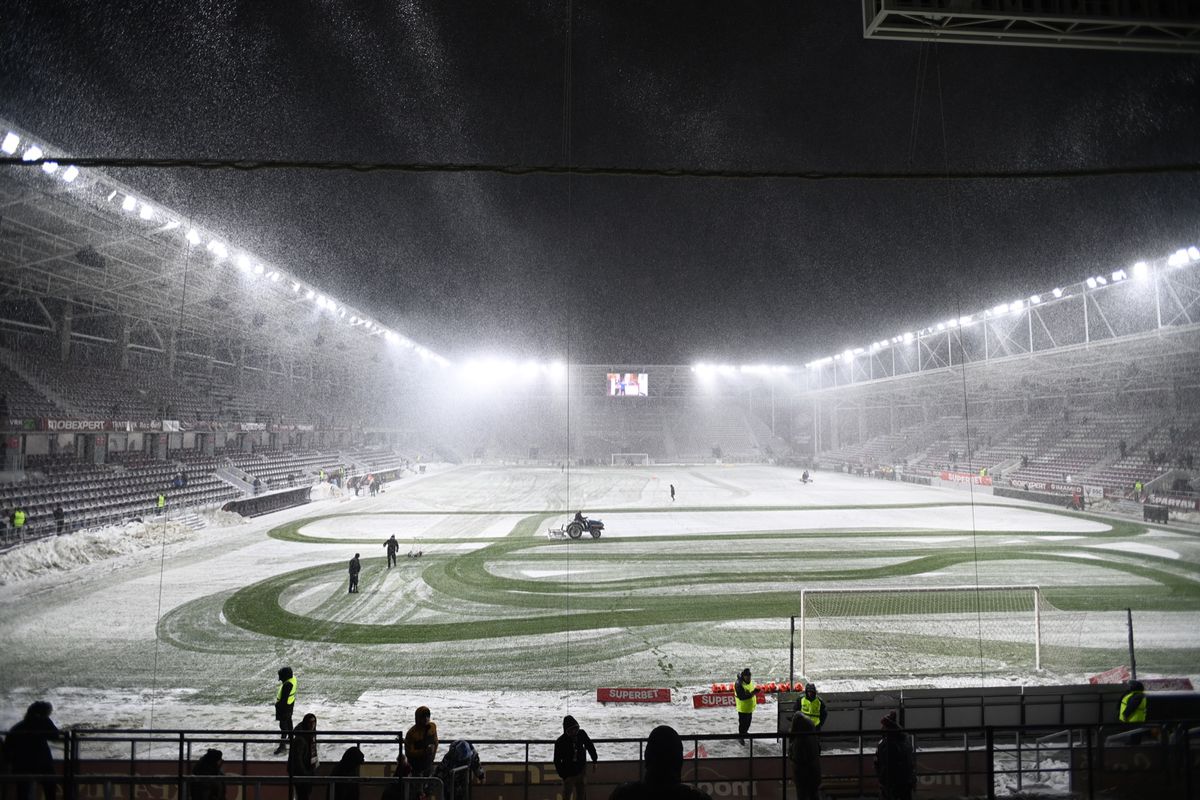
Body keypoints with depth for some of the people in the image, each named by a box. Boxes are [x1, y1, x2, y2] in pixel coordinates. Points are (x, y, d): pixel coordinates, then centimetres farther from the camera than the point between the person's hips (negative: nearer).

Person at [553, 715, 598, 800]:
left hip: (581, 771, 3)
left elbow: (590, 746, 10)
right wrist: (563, 775, -12)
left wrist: (594, 761, 13)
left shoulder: (581, 734, -8)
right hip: (568, 774, -3)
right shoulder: (560, 742, -17)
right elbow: (557, 761, -9)